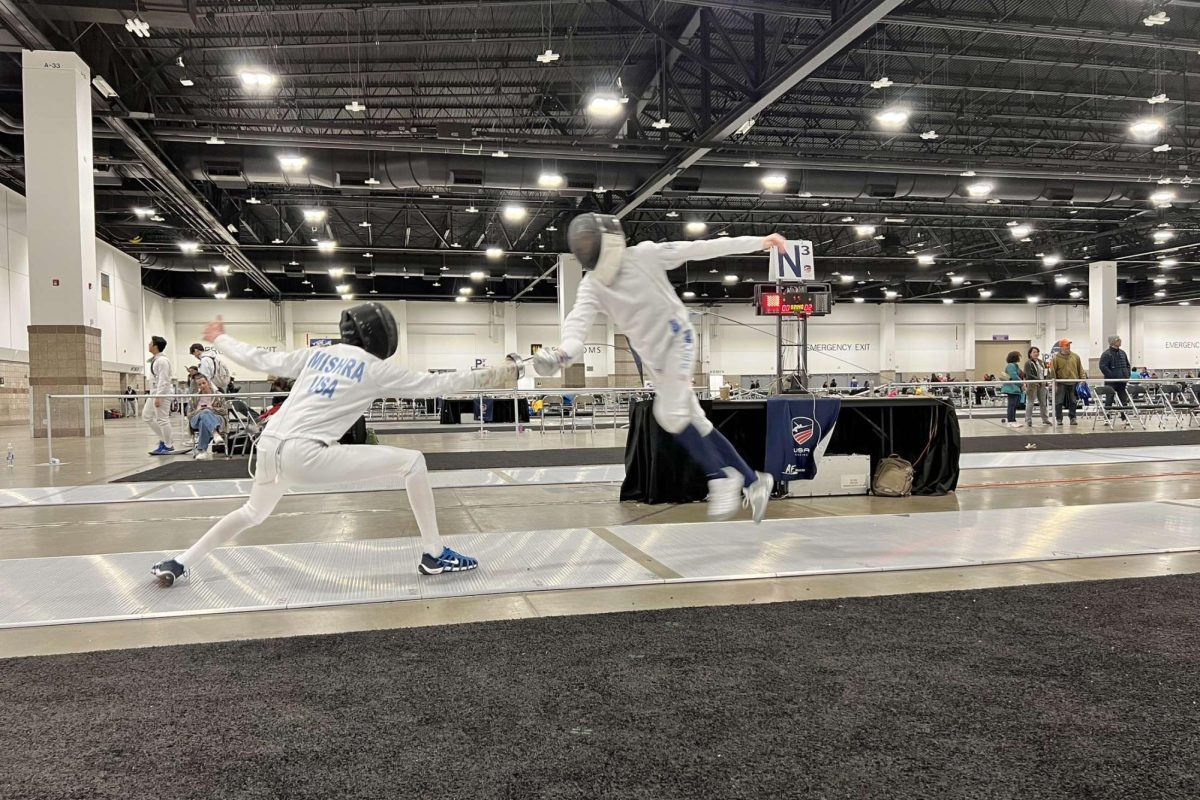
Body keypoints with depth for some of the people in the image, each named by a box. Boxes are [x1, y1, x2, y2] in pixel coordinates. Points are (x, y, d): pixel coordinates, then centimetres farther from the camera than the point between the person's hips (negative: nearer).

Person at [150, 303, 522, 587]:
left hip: (270, 447, 7)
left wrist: (219, 339, 40)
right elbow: (435, 385, 2)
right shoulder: (374, 368, 2)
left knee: (253, 514, 38)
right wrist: (493, 376, 9)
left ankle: (178, 564, 35)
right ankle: (434, 554, 0)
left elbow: (261, 361, 22)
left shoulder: (318, 353, 17)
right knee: (413, 462, -3)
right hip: (305, 455, -7)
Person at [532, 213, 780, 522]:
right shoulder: (592, 286, -8)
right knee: (696, 423, 8)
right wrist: (564, 352, -49)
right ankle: (753, 481, 21)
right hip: (653, 356, 5)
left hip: (678, 339, -5)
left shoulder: (645, 255, -15)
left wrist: (759, 241, -16)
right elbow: (578, 320, -26)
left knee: (671, 415, -21)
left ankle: (722, 477, -2)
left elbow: (700, 249, -15)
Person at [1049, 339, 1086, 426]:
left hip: (1073, 383, 3)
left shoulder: (1075, 356, 8)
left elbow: (1080, 369, 13)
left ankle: (1073, 418, 15)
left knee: (1073, 402, 6)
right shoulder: (1056, 358, -3)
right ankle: (1059, 419, 7)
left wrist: (1083, 378, 5)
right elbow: (1053, 372, -4)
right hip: (1061, 383, -3)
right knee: (1059, 402, -1)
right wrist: (1054, 384, -7)